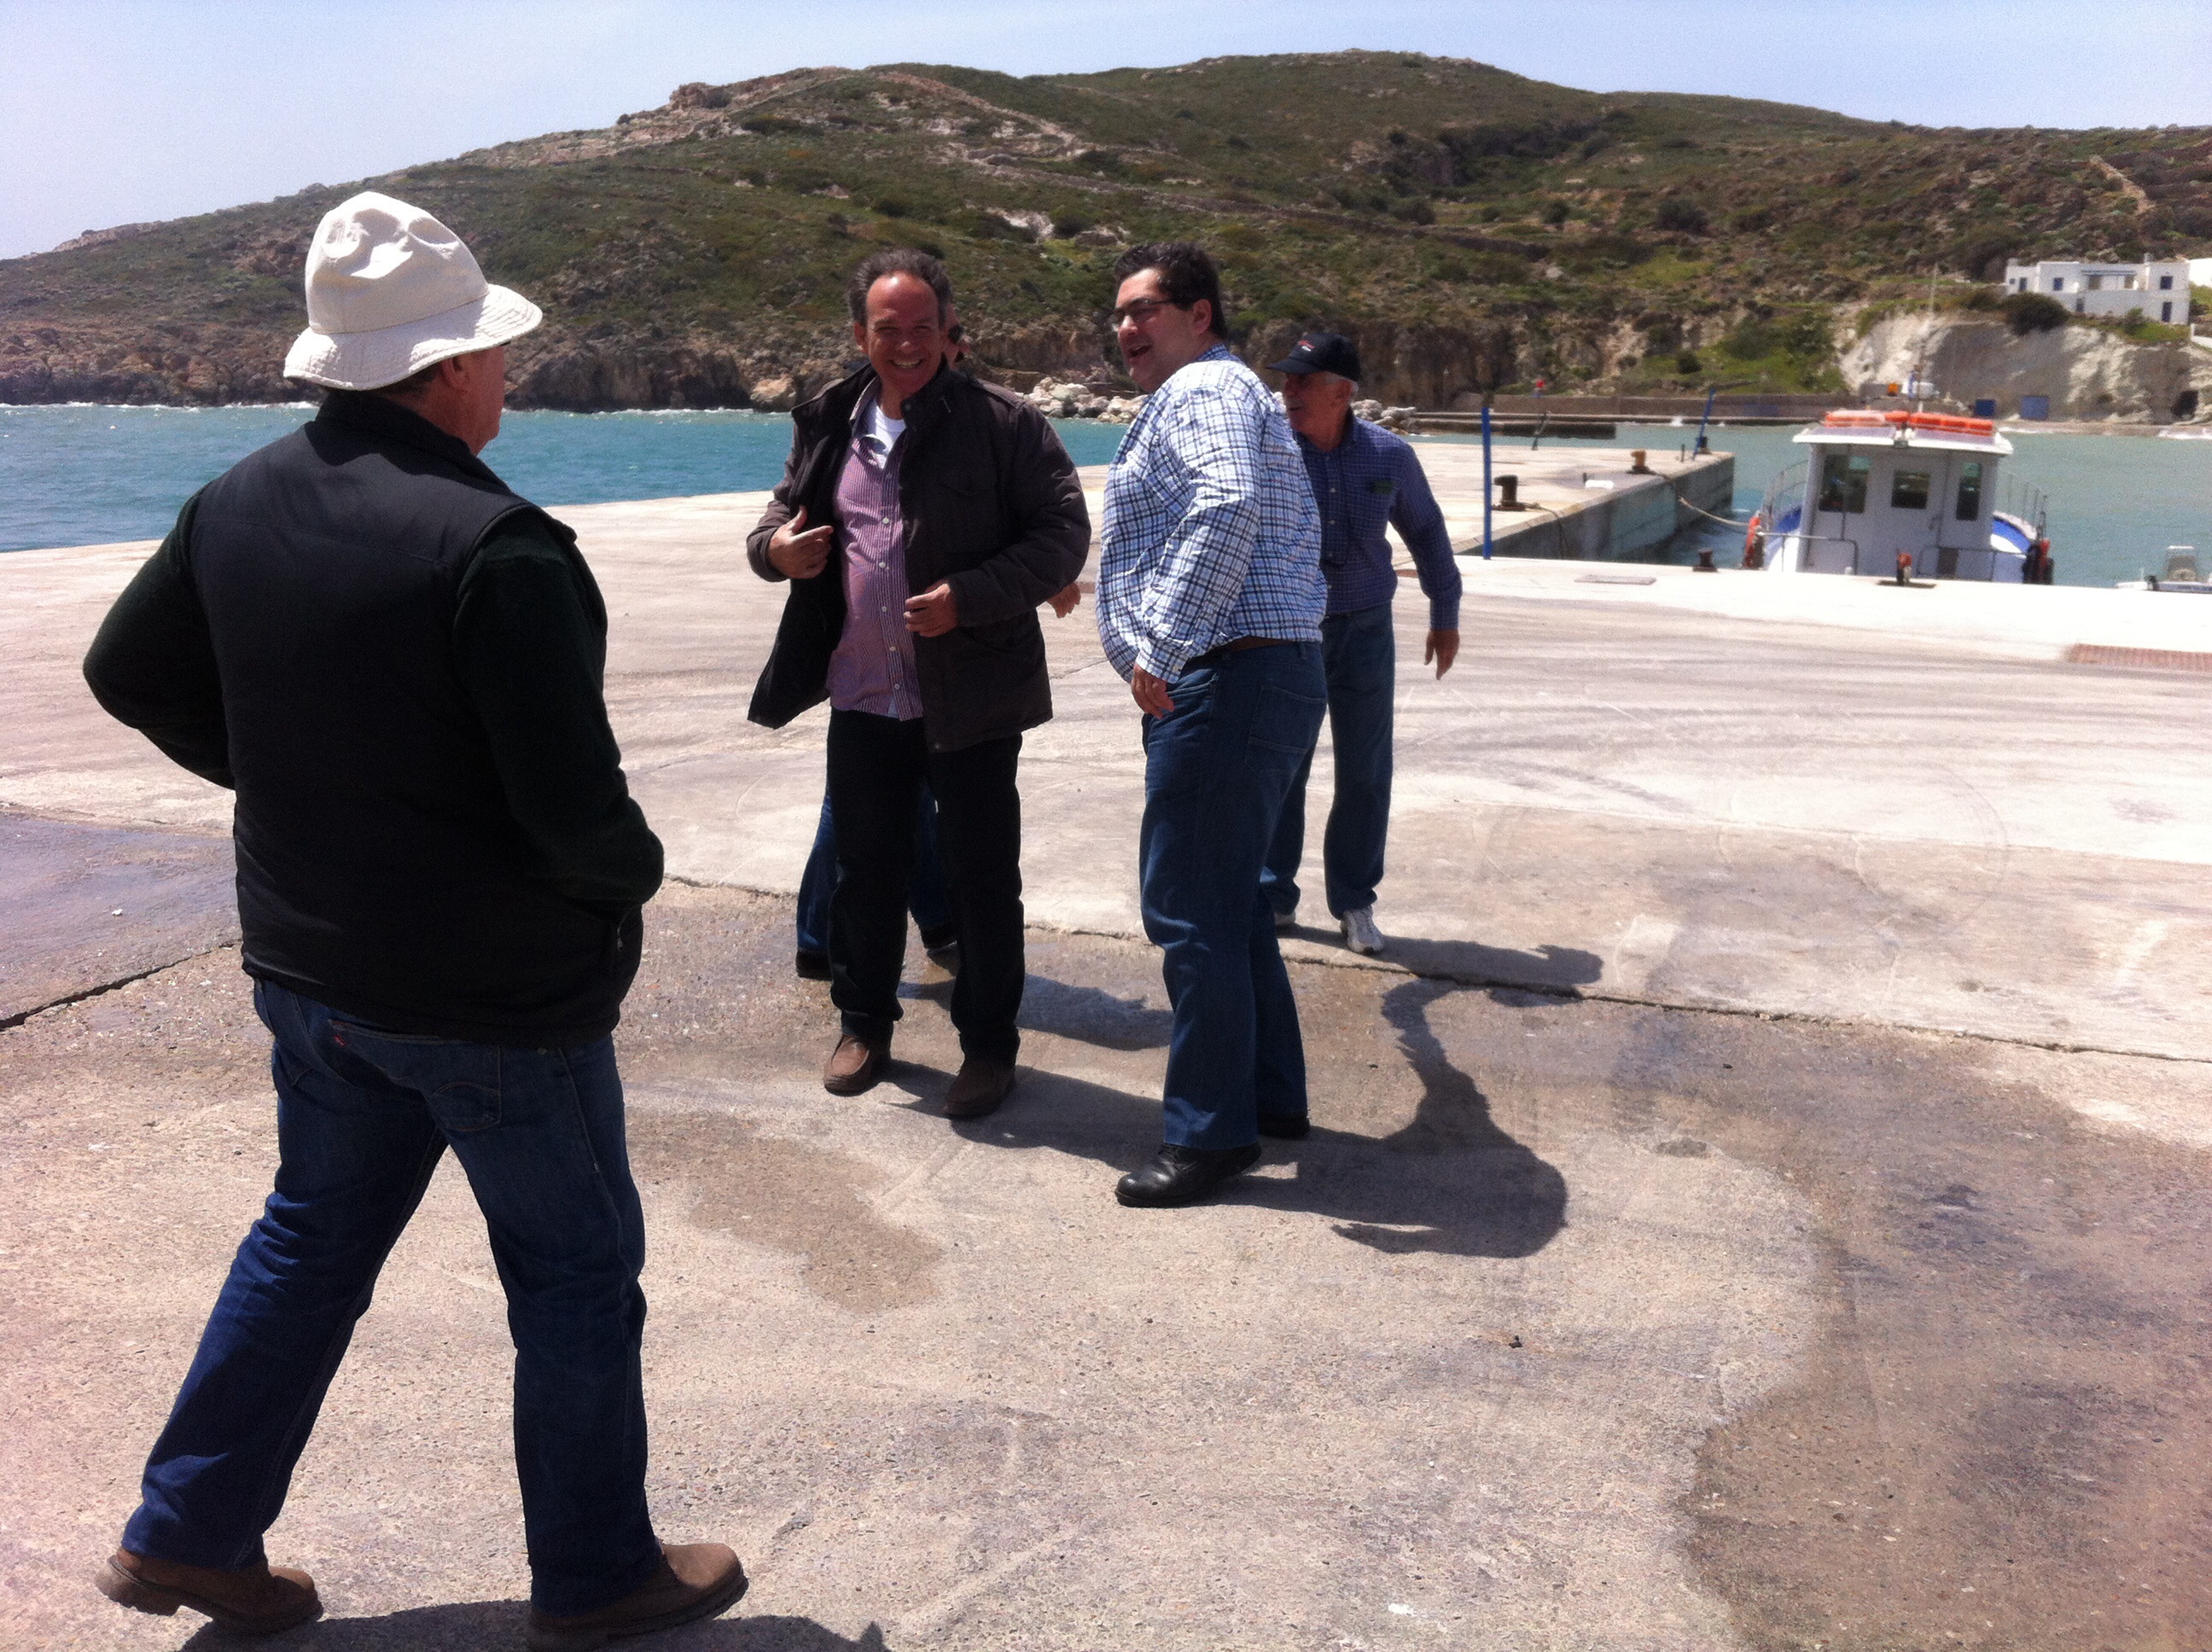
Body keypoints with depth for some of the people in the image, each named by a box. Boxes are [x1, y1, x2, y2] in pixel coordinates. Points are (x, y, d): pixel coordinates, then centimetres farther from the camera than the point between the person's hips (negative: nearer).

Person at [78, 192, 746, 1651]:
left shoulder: (239, 501, 0)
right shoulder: (497, 543, -25)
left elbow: (131, 671, 14)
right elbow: (573, 799, -26)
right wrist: (633, 878, -5)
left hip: (307, 964, 7)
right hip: (499, 986, -7)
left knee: (315, 1232, 25)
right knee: (578, 1267, 11)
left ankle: (188, 1533, 36)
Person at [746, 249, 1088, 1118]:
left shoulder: (1005, 422, -7)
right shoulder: (828, 423, 8)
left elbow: (1064, 537, -10)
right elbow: (782, 515, 20)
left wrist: (969, 598, -22)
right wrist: (776, 546, -5)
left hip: (970, 696, -4)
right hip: (863, 695, 5)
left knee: (981, 875, 5)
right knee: (864, 864, 15)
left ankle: (989, 1043, 21)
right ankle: (863, 1022, 34)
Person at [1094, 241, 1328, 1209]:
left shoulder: (1203, 388, -8)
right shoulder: (1219, 393, 26)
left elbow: (1227, 505, -28)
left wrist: (1163, 646, -27)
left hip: (1225, 678, -11)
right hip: (1271, 672, 11)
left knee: (1189, 908, -6)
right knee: (1227, 898, 17)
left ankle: (1210, 1133, 2)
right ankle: (1272, 1094, 27)